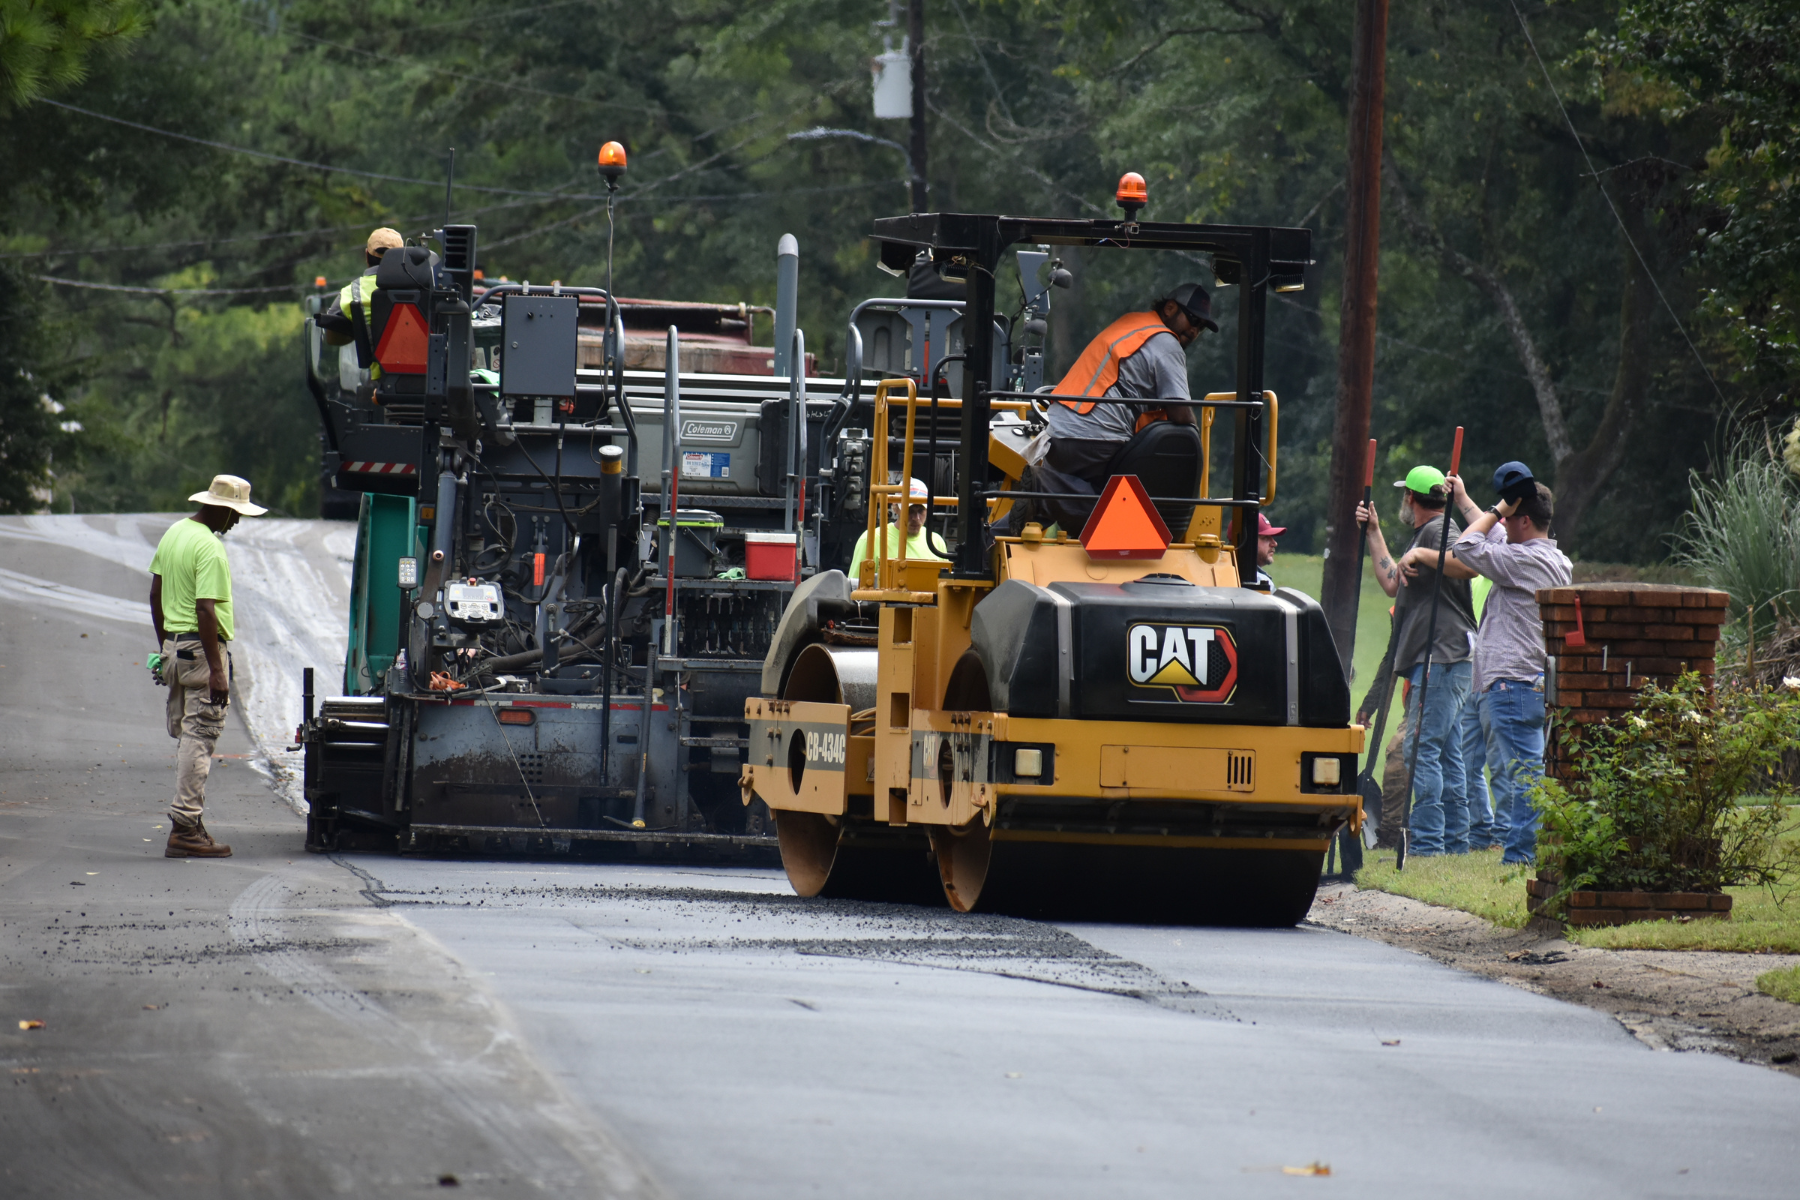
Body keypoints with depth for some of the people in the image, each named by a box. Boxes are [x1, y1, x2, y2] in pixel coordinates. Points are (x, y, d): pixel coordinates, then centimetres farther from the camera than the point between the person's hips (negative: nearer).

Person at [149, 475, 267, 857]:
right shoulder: (210, 548, -17)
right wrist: (217, 671, -23)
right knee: (199, 738, -7)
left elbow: (156, 594, 19)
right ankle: (186, 828, -9)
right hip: (201, 649, -9)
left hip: (174, 648, 9)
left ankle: (187, 825, 17)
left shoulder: (174, 534, 12)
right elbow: (206, 610, -23)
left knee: (186, 737, 14)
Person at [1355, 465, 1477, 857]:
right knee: (1446, 753, 12)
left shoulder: (1438, 530, -8)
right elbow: (1393, 583, 33)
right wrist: (1373, 533, 35)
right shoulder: (1423, 534, 24)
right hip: (1435, 662, 11)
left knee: (1423, 750, -13)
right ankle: (1454, 841, 15)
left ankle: (1427, 843, -15)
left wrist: (1420, 556, -25)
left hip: (1441, 659, -11)